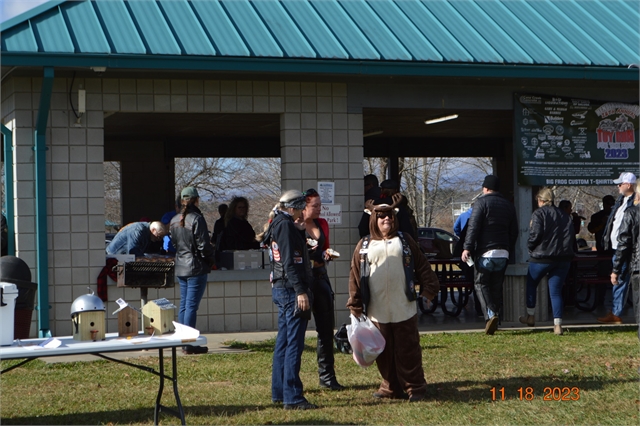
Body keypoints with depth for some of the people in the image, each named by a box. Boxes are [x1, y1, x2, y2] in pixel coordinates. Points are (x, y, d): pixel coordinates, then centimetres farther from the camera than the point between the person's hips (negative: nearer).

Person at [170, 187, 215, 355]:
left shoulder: (174, 220, 8)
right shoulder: (197, 219, -15)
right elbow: (203, 245, -14)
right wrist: (211, 260, 1)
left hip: (180, 268, 7)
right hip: (196, 267, -7)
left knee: (183, 304, 12)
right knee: (192, 305, -6)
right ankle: (189, 344, -5)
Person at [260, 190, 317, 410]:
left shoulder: (278, 225, 17)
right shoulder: (286, 225, -13)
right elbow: (290, 262, -20)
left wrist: (299, 230, 16)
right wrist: (300, 291, -24)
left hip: (280, 289, 10)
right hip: (290, 289, -10)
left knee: (283, 342, 15)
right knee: (294, 344, -9)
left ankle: (279, 392, 22)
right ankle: (292, 397, -8)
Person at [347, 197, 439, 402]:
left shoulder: (405, 241, 9)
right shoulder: (364, 246, 8)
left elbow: (422, 266, 9)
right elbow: (356, 276, 6)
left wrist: (429, 287, -2)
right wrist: (355, 305, 2)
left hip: (404, 309, -1)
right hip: (377, 311, 1)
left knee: (408, 349, 1)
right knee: (384, 352, 5)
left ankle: (415, 387, 10)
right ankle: (390, 387, 17)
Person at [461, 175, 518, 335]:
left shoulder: (482, 202, -5)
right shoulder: (509, 206, 14)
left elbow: (473, 226, -13)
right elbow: (514, 231, 16)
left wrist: (467, 248, -13)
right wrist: (509, 249, 22)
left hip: (485, 252, -5)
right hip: (503, 253, 5)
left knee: (481, 284, -1)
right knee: (496, 286, 11)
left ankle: (490, 314, -19)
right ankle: (495, 317, 12)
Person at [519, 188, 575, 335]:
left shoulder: (539, 214, -7)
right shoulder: (565, 215, 12)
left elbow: (535, 234, -16)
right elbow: (572, 237, 11)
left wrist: (530, 247, 1)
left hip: (542, 257, -5)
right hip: (564, 258, 5)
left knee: (531, 284, 19)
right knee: (556, 290, 6)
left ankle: (531, 316, 26)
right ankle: (557, 324, -3)